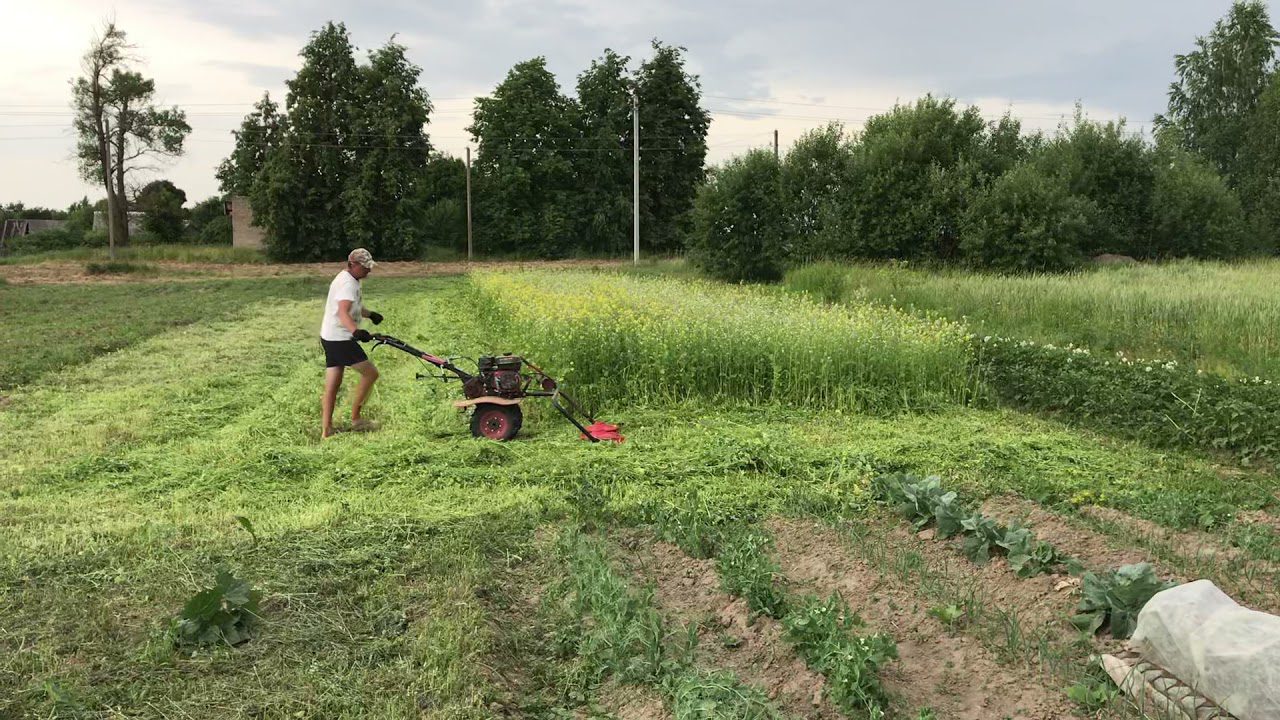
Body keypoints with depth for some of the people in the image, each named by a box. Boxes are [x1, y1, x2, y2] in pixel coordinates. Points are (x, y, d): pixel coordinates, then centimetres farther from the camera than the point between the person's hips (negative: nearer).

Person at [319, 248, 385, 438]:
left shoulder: (349, 280, 16)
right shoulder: (347, 283, -18)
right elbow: (343, 313, -33)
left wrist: (370, 314, 44)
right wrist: (356, 331, -48)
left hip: (330, 338, 11)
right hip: (340, 339, -11)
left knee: (332, 385, 10)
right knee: (370, 373, -5)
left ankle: (326, 429, 12)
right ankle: (355, 418, 3)